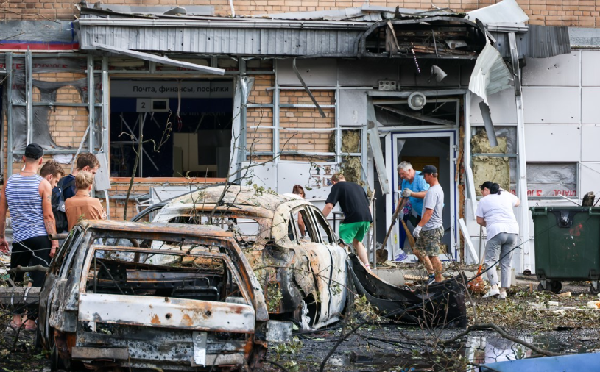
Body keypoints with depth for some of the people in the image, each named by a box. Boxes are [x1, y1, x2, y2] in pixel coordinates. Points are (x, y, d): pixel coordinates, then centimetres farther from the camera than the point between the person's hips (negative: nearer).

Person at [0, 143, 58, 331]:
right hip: (40, 238, -3)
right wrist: (55, 241, -5)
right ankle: (31, 319, 1)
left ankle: (16, 318, 16)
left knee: (16, 277, 15)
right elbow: (47, 216, -10)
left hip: (19, 238, 3)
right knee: (38, 279, 2)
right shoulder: (43, 184, -8)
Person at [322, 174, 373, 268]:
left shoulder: (337, 186, 8)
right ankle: (367, 266, 23)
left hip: (353, 219, -7)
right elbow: (368, 206, 28)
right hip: (367, 218, 7)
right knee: (357, 241, 25)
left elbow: (329, 206, -4)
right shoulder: (357, 186, 28)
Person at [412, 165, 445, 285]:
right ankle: (432, 273, 21)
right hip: (427, 229, 11)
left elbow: (429, 212, -27)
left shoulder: (432, 191, -19)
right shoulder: (439, 189, 14)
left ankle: (439, 279, 3)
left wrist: (419, 226, -29)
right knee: (418, 250, 16)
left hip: (432, 229, -11)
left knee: (433, 255, -6)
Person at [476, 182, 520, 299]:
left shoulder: (483, 201, 7)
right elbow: (517, 202, 38)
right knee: (506, 263, 10)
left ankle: (494, 287, -17)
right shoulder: (506, 195, 17)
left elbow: (479, 220, 10)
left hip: (496, 232, -5)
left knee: (490, 260, 0)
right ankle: (503, 290, 6)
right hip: (513, 231, 5)